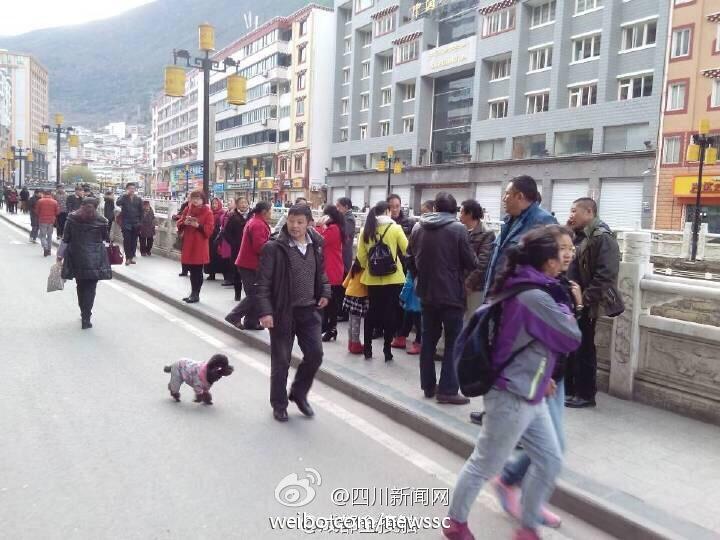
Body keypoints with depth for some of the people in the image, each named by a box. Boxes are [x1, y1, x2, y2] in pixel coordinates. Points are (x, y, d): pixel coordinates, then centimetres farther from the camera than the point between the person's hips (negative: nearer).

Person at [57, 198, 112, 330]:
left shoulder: (71, 219, 4)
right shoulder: (100, 221, -2)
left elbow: (65, 239, 3)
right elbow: (106, 238, 9)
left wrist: (60, 255, 9)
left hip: (76, 258, 3)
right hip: (94, 259, -2)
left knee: (80, 286, 18)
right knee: (90, 288, 0)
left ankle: (84, 313, 30)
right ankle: (86, 319, -5)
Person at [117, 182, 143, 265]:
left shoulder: (138, 199, 8)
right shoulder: (124, 198, 2)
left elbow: (141, 211, 11)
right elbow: (118, 203, -20)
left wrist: (139, 221, 4)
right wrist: (125, 194, -17)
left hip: (135, 223, 2)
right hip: (126, 223, -2)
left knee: (134, 240, 6)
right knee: (127, 240, -6)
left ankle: (132, 256, 15)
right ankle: (128, 257, -2)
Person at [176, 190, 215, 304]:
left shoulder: (208, 212, -4)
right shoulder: (187, 210, 10)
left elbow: (209, 229, -10)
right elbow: (179, 224, 11)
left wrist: (198, 225, -23)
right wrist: (184, 223, -10)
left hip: (199, 246, -5)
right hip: (188, 244, 5)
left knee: (197, 271, -3)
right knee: (191, 270, 12)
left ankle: (196, 295, 6)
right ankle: (193, 293, 23)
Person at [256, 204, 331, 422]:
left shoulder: (316, 245, 3)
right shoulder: (274, 248, -13)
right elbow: (263, 282, -13)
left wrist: (324, 292, 4)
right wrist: (265, 311, -20)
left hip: (309, 310, 5)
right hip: (282, 312, -4)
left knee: (315, 354, 6)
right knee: (281, 361, 6)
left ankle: (298, 394, 30)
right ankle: (279, 404, 26)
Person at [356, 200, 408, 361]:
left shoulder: (366, 230, 1)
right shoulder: (395, 228, -7)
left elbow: (361, 256, -1)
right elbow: (407, 251, -7)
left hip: (372, 278, 3)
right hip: (392, 278, -3)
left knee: (373, 312, 14)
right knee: (390, 313, 6)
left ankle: (367, 348, 20)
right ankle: (387, 350, 9)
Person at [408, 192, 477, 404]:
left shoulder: (418, 229, 4)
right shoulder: (458, 229, -11)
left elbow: (410, 260, 11)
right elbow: (471, 263, -9)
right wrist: (472, 261, 13)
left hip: (427, 293, 5)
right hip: (451, 294, -5)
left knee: (428, 340, 14)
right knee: (454, 342, 3)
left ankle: (428, 385, 21)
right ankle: (447, 390, 3)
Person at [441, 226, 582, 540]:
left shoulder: (523, 287, 5)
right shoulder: (536, 297, -25)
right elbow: (571, 339, -16)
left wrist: (539, 375, 10)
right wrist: (566, 307, 1)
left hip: (528, 395, 9)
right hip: (512, 398, -9)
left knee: (550, 460, 14)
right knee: (484, 464, 8)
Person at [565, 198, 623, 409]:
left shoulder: (602, 237, -14)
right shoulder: (578, 236, 14)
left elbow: (606, 274, -22)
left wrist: (585, 299, -21)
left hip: (584, 305, -8)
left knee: (583, 349, 2)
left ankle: (586, 394, 14)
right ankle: (568, 388, 27)